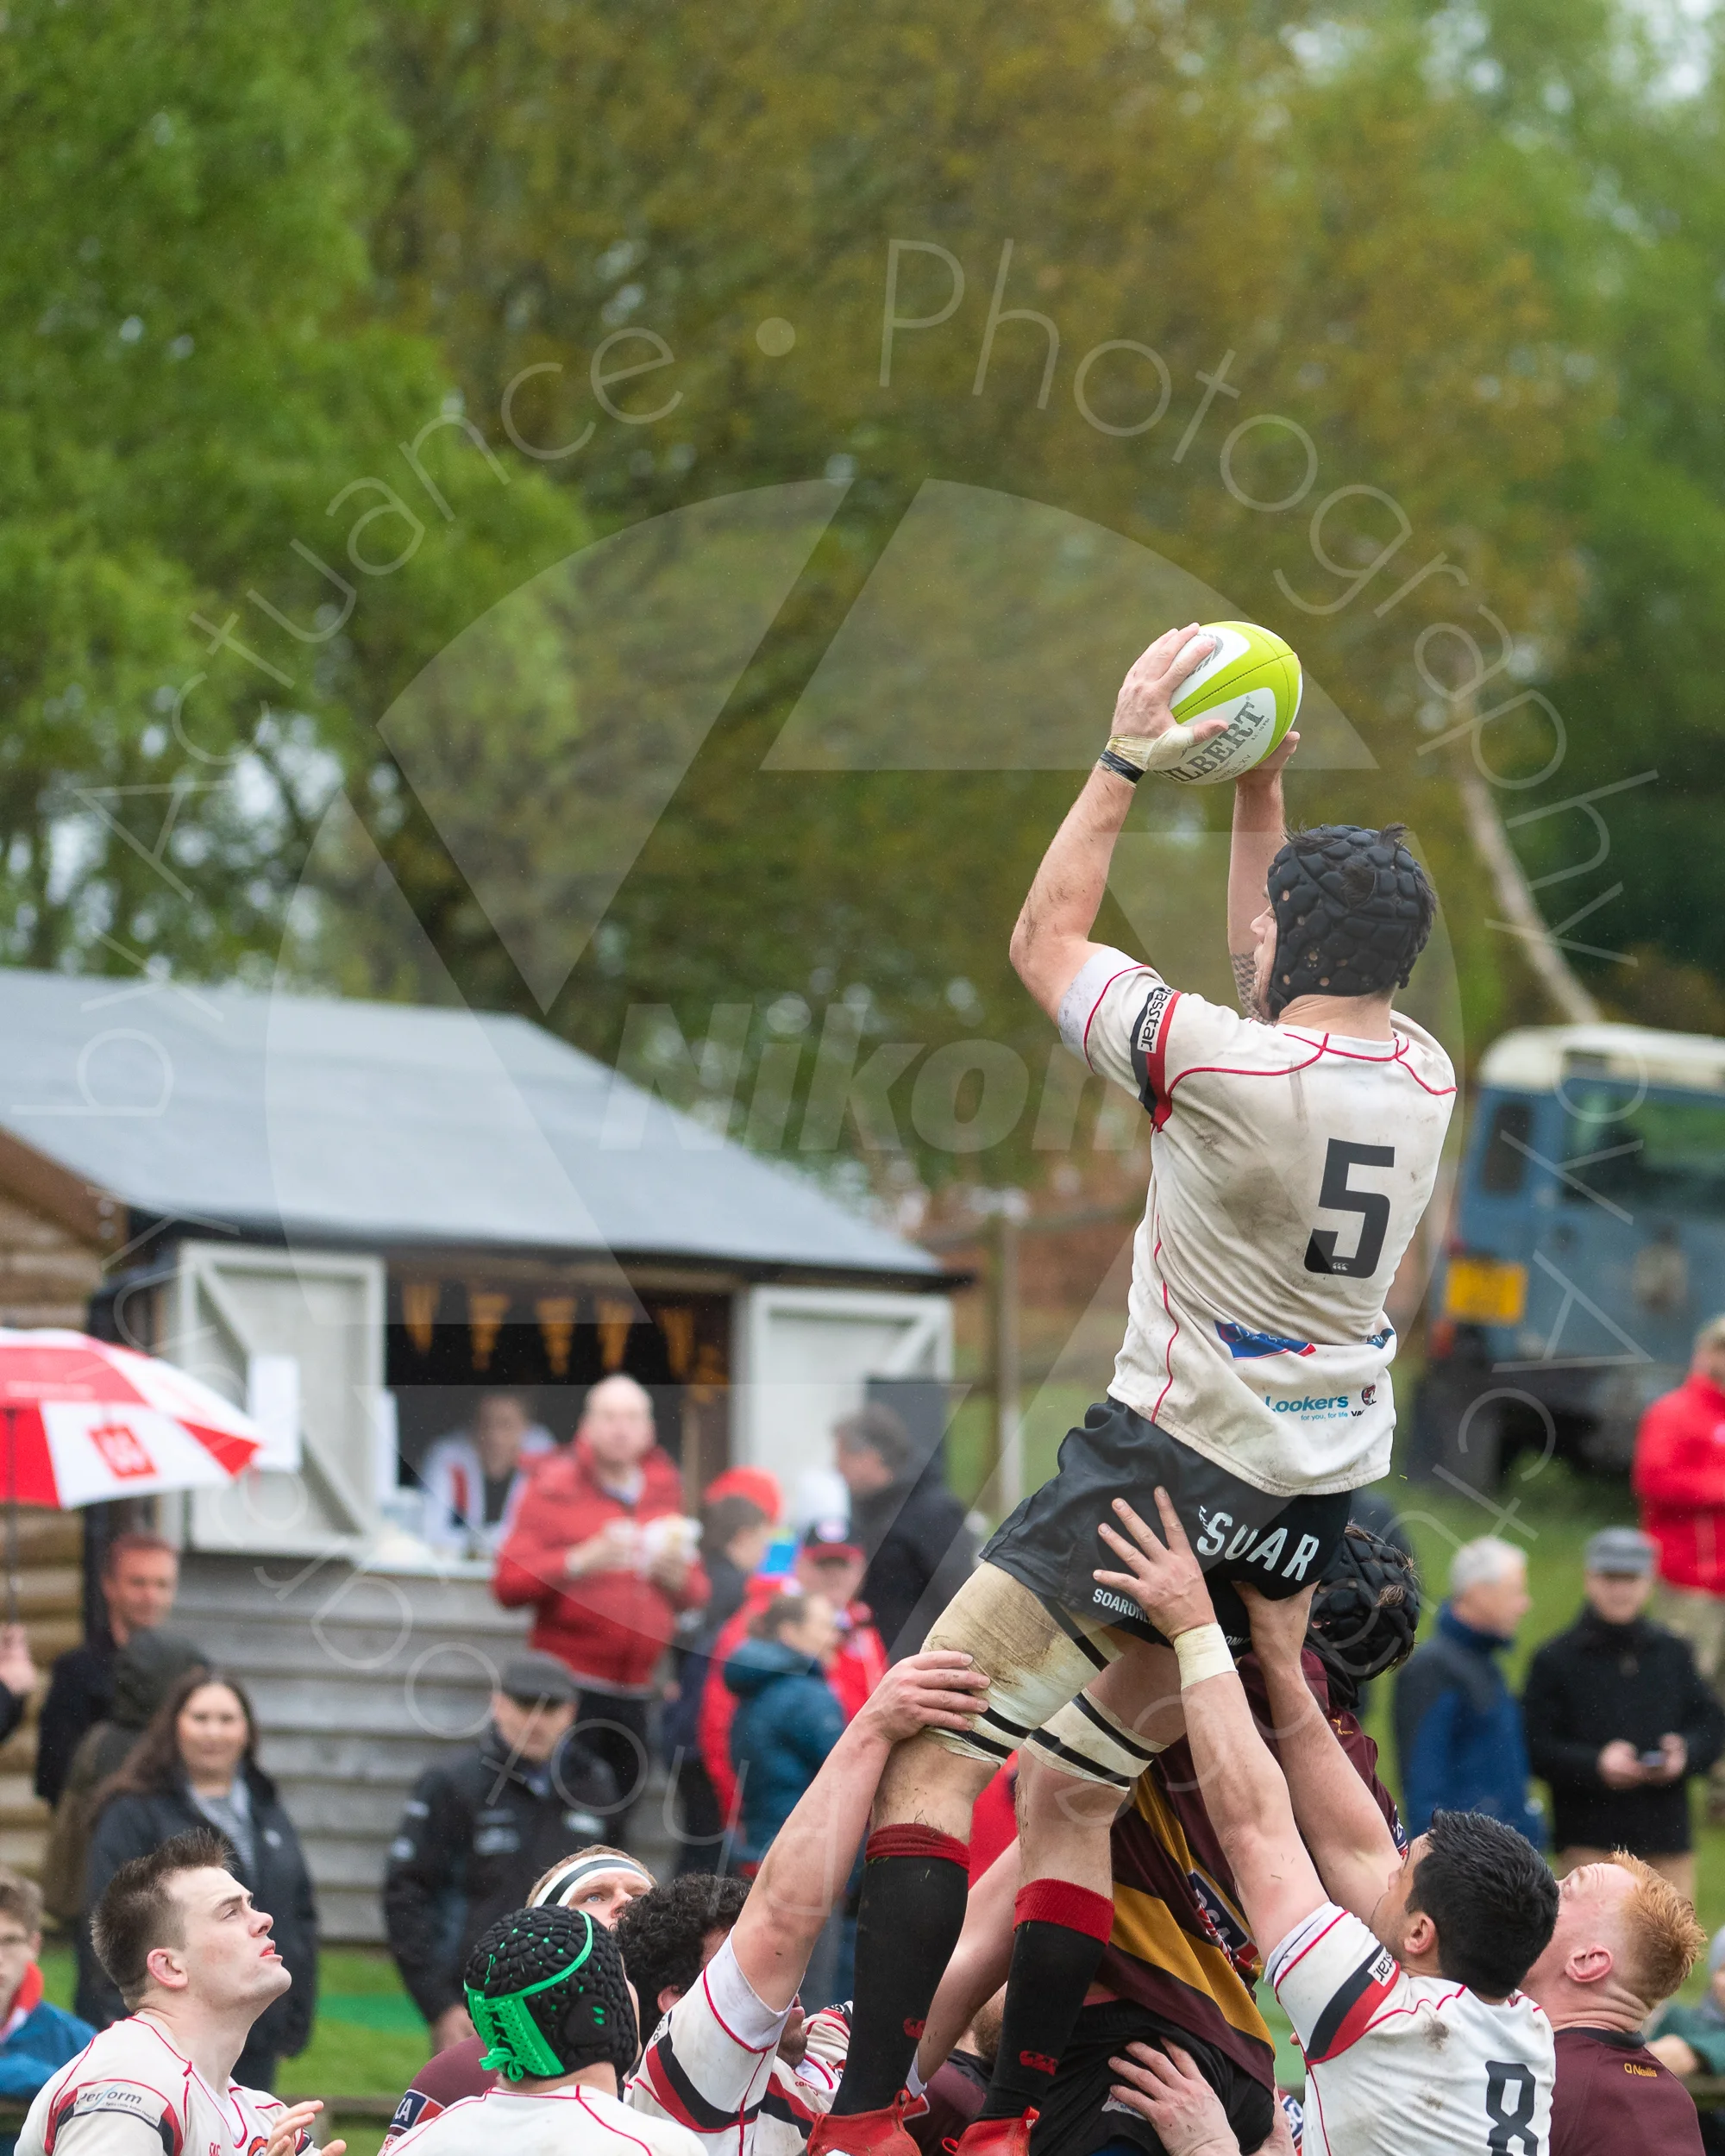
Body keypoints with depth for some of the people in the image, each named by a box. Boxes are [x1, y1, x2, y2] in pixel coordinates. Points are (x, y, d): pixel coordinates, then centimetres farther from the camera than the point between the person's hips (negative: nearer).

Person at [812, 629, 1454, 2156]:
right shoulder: (1422, 1077, 3)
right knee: (1067, 1796, 18)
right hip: (1310, 1510, 7)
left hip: (1174, 1475, -7)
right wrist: (1260, 794, 27)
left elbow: (1047, 941, 0)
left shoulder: (1226, 1066, -17)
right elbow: (1300, 988, 26)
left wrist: (1130, 762, 7)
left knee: (923, 1762, -6)